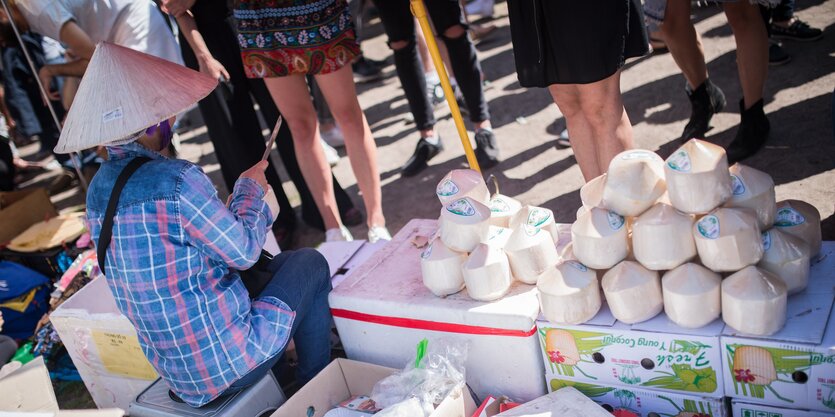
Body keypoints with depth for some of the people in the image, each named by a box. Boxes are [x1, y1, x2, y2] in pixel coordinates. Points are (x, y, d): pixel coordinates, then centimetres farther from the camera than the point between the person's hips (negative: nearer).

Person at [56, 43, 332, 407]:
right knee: (310, 263, 12)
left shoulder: (98, 189, 1)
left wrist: (235, 202, 14)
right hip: (229, 365, -8)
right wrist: (250, 188, 0)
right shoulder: (176, 179, -26)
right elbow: (243, 250, -16)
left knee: (278, 264, 26)